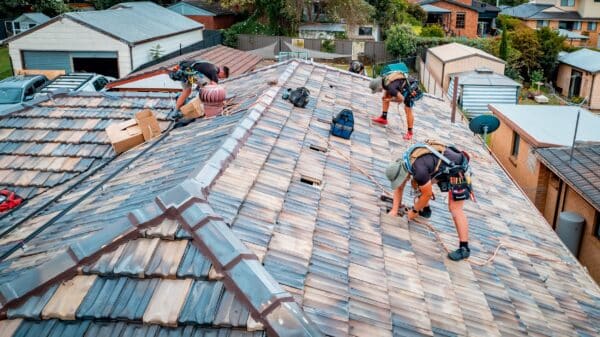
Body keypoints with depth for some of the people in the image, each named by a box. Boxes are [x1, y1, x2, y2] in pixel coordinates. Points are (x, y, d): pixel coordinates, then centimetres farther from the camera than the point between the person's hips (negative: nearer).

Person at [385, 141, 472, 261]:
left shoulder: (419, 169, -33)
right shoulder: (402, 162, -5)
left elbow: (427, 194, -20)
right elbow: (399, 188, 6)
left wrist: (414, 211, -7)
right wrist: (394, 210, 3)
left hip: (458, 170, -10)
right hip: (445, 167, 10)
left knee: (455, 209, -15)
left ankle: (464, 248, -14)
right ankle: (425, 209, 28)